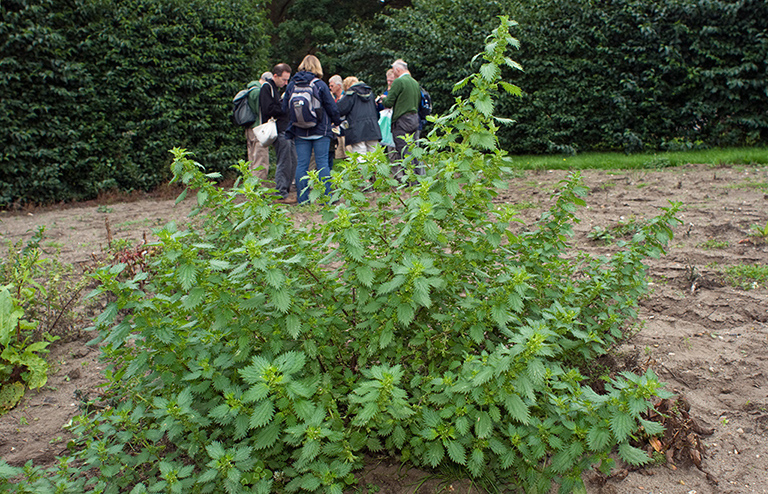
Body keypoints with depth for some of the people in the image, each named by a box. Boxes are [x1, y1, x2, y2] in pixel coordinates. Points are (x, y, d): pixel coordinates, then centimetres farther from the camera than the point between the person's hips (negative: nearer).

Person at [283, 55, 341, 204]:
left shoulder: (291, 85, 3)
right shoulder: (320, 84, -6)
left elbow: (284, 108, 8)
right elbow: (332, 108, -3)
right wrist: (338, 122, 14)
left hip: (299, 132, 3)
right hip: (320, 131, -3)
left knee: (302, 164, 5)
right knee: (322, 163, 1)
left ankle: (302, 199, 6)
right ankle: (327, 197, 2)